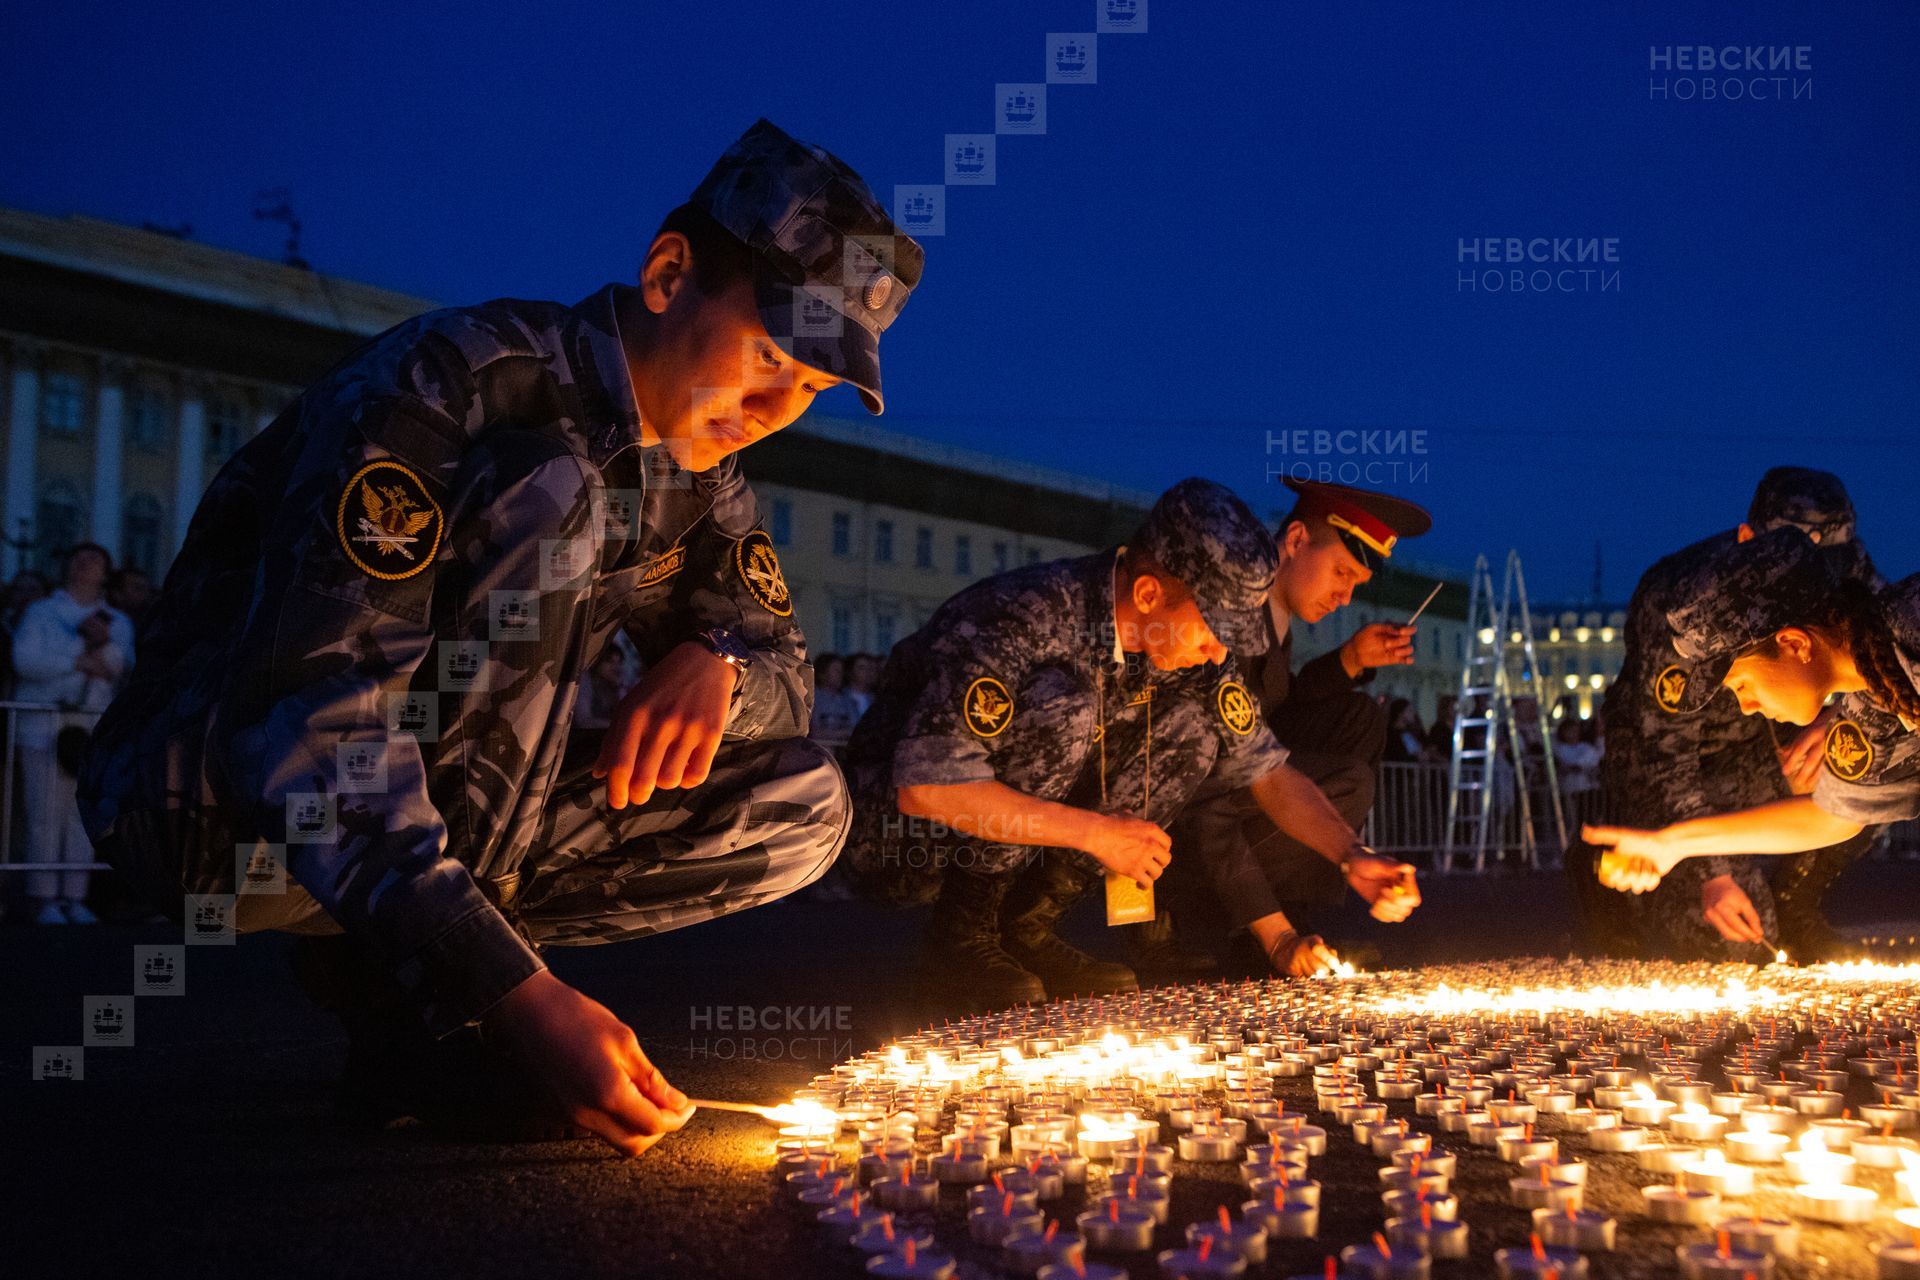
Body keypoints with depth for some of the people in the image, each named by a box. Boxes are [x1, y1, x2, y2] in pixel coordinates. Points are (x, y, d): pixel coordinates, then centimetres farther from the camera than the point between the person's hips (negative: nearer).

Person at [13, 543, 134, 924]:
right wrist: (79, 662, -11)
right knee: (46, 811, -7)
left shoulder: (118, 623, 17)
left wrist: (104, 643, -18)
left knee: (84, 813, 0)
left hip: (94, 726, 3)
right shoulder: (40, 612, 10)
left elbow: (122, 668, 1)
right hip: (44, 723, -2)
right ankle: (45, 899, -5)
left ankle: (74, 897, 5)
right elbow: (25, 660, -5)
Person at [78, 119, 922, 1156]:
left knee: (802, 804, -5)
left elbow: (788, 669, 16)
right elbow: (312, 721, -31)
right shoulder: (454, 384, -21)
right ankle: (409, 1004, -26)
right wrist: (514, 993, -39)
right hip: (209, 791, -7)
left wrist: (718, 663, -12)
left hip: (430, 810, 8)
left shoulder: (696, 473, 6)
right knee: (547, 498, -28)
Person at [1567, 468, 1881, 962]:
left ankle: (1792, 903, 3)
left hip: (1760, 750, 6)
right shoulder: (1679, 603, -32)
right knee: (1732, 944, -17)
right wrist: (1711, 875, -34)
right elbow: (1665, 750, -29)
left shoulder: (1847, 566, -17)